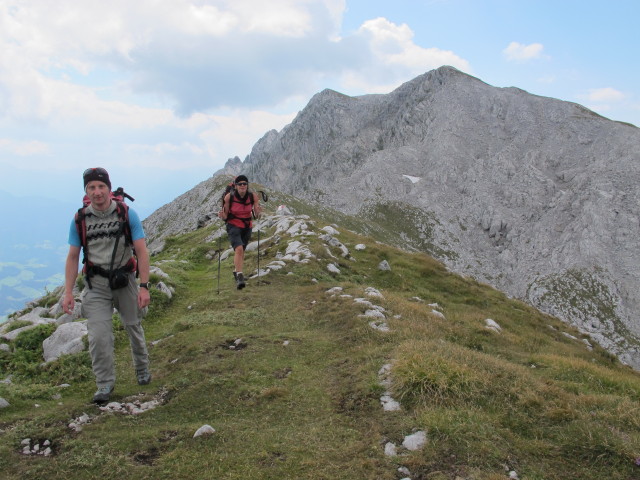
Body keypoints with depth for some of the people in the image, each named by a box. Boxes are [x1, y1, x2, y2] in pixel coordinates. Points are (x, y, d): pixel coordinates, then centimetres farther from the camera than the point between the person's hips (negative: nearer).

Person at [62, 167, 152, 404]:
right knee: (98, 335, -8)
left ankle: (142, 368, 39)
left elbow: (141, 251, -10)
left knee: (133, 327, 15)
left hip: (125, 280, 0)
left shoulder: (127, 214, -9)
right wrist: (68, 292, -4)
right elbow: (73, 257, 2)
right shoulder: (80, 219, -3)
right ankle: (105, 385, 8)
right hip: (96, 284, 1)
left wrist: (144, 287, -15)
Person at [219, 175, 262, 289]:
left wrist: (258, 212, -29)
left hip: (247, 227, 4)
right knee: (239, 249, -24)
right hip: (233, 226, -3)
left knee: (242, 251, 18)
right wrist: (222, 215, -31)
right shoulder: (229, 197, -17)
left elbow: (256, 215, -7)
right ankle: (239, 277, -26)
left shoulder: (253, 196, -12)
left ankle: (236, 271, 44)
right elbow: (225, 216, -9)